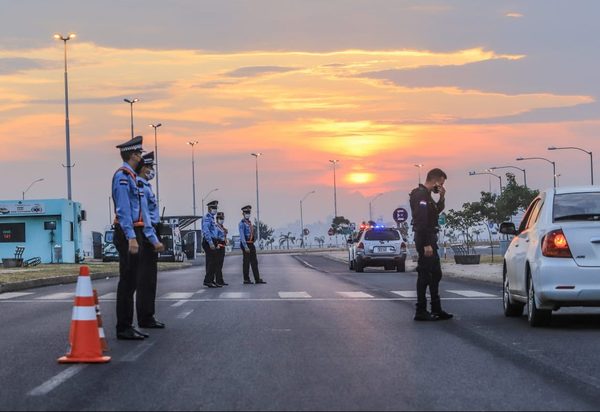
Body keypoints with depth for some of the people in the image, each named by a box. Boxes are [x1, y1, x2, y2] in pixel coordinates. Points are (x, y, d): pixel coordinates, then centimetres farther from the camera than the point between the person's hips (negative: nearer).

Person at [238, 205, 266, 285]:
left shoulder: (249, 223, 16)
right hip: (246, 244, -8)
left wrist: (252, 244, 17)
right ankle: (246, 279, 2)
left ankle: (257, 279, 9)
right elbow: (242, 236, -17)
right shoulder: (242, 223, -10)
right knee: (246, 262, -3)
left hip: (251, 244, 9)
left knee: (254, 262, 7)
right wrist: (245, 247, -23)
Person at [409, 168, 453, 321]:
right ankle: (421, 311, -4)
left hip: (429, 239, 11)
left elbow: (437, 211, 26)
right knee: (424, 275, -7)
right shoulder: (420, 195, -17)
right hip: (425, 239, -11)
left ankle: (436, 309, 21)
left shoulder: (426, 195, 15)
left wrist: (442, 198, 8)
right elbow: (421, 221, -23)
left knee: (436, 274, 15)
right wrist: (426, 244, -26)